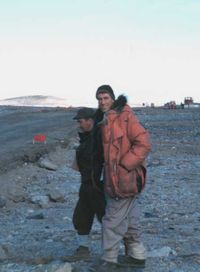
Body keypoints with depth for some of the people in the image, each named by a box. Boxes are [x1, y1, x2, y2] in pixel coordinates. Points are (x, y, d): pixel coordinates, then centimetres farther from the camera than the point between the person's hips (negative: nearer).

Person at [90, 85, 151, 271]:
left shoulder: (125, 116, -16)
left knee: (113, 221, -2)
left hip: (124, 178, -9)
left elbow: (143, 143, -21)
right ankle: (137, 255, 29)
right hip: (118, 177, 9)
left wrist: (124, 165, -21)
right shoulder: (105, 121, 12)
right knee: (128, 219, 17)